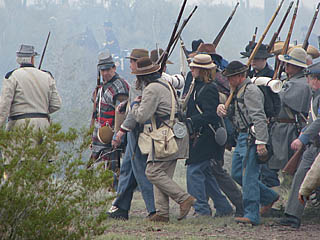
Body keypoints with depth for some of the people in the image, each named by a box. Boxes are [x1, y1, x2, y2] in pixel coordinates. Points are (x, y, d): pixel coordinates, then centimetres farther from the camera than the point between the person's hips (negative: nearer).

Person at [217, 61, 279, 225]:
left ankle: (252, 215, -6)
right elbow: (234, 111, 28)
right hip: (242, 137, 11)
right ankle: (269, 197, 25)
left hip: (251, 138, -11)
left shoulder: (250, 91, -15)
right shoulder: (239, 91, 16)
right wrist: (223, 108, 5)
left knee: (249, 176, -9)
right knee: (237, 174, 15)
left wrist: (261, 142, -26)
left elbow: (259, 118, -21)